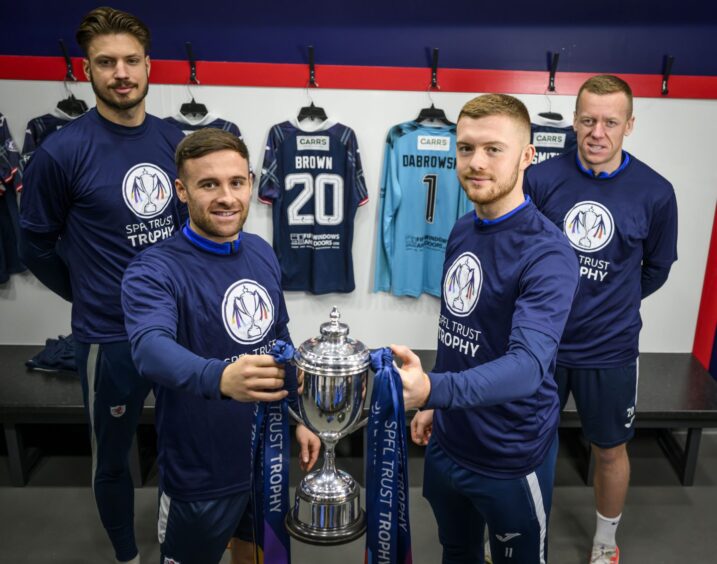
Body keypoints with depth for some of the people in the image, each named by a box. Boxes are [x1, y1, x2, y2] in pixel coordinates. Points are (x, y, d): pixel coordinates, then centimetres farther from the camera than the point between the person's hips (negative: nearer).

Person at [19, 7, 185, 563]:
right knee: (113, 458, 16)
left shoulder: (176, 141, 0)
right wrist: (88, 295, 5)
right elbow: (36, 245, -2)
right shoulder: (63, 152, -13)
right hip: (111, 336, -4)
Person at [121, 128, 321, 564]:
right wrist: (220, 377, -59)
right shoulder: (154, 272, -21)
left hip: (269, 454, 6)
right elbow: (152, 348, -39)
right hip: (200, 473, -5)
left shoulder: (263, 253, -2)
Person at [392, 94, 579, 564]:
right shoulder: (461, 231, 1)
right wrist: (432, 407, 14)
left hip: (511, 458, -6)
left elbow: (528, 364, -36)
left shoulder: (548, 253, -24)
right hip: (448, 442, 7)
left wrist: (432, 390, -51)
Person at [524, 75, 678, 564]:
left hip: (610, 350, 0)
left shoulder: (655, 193, -9)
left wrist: (610, 304, 7)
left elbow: (656, 268, 6)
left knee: (610, 450, 17)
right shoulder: (541, 179, -10)